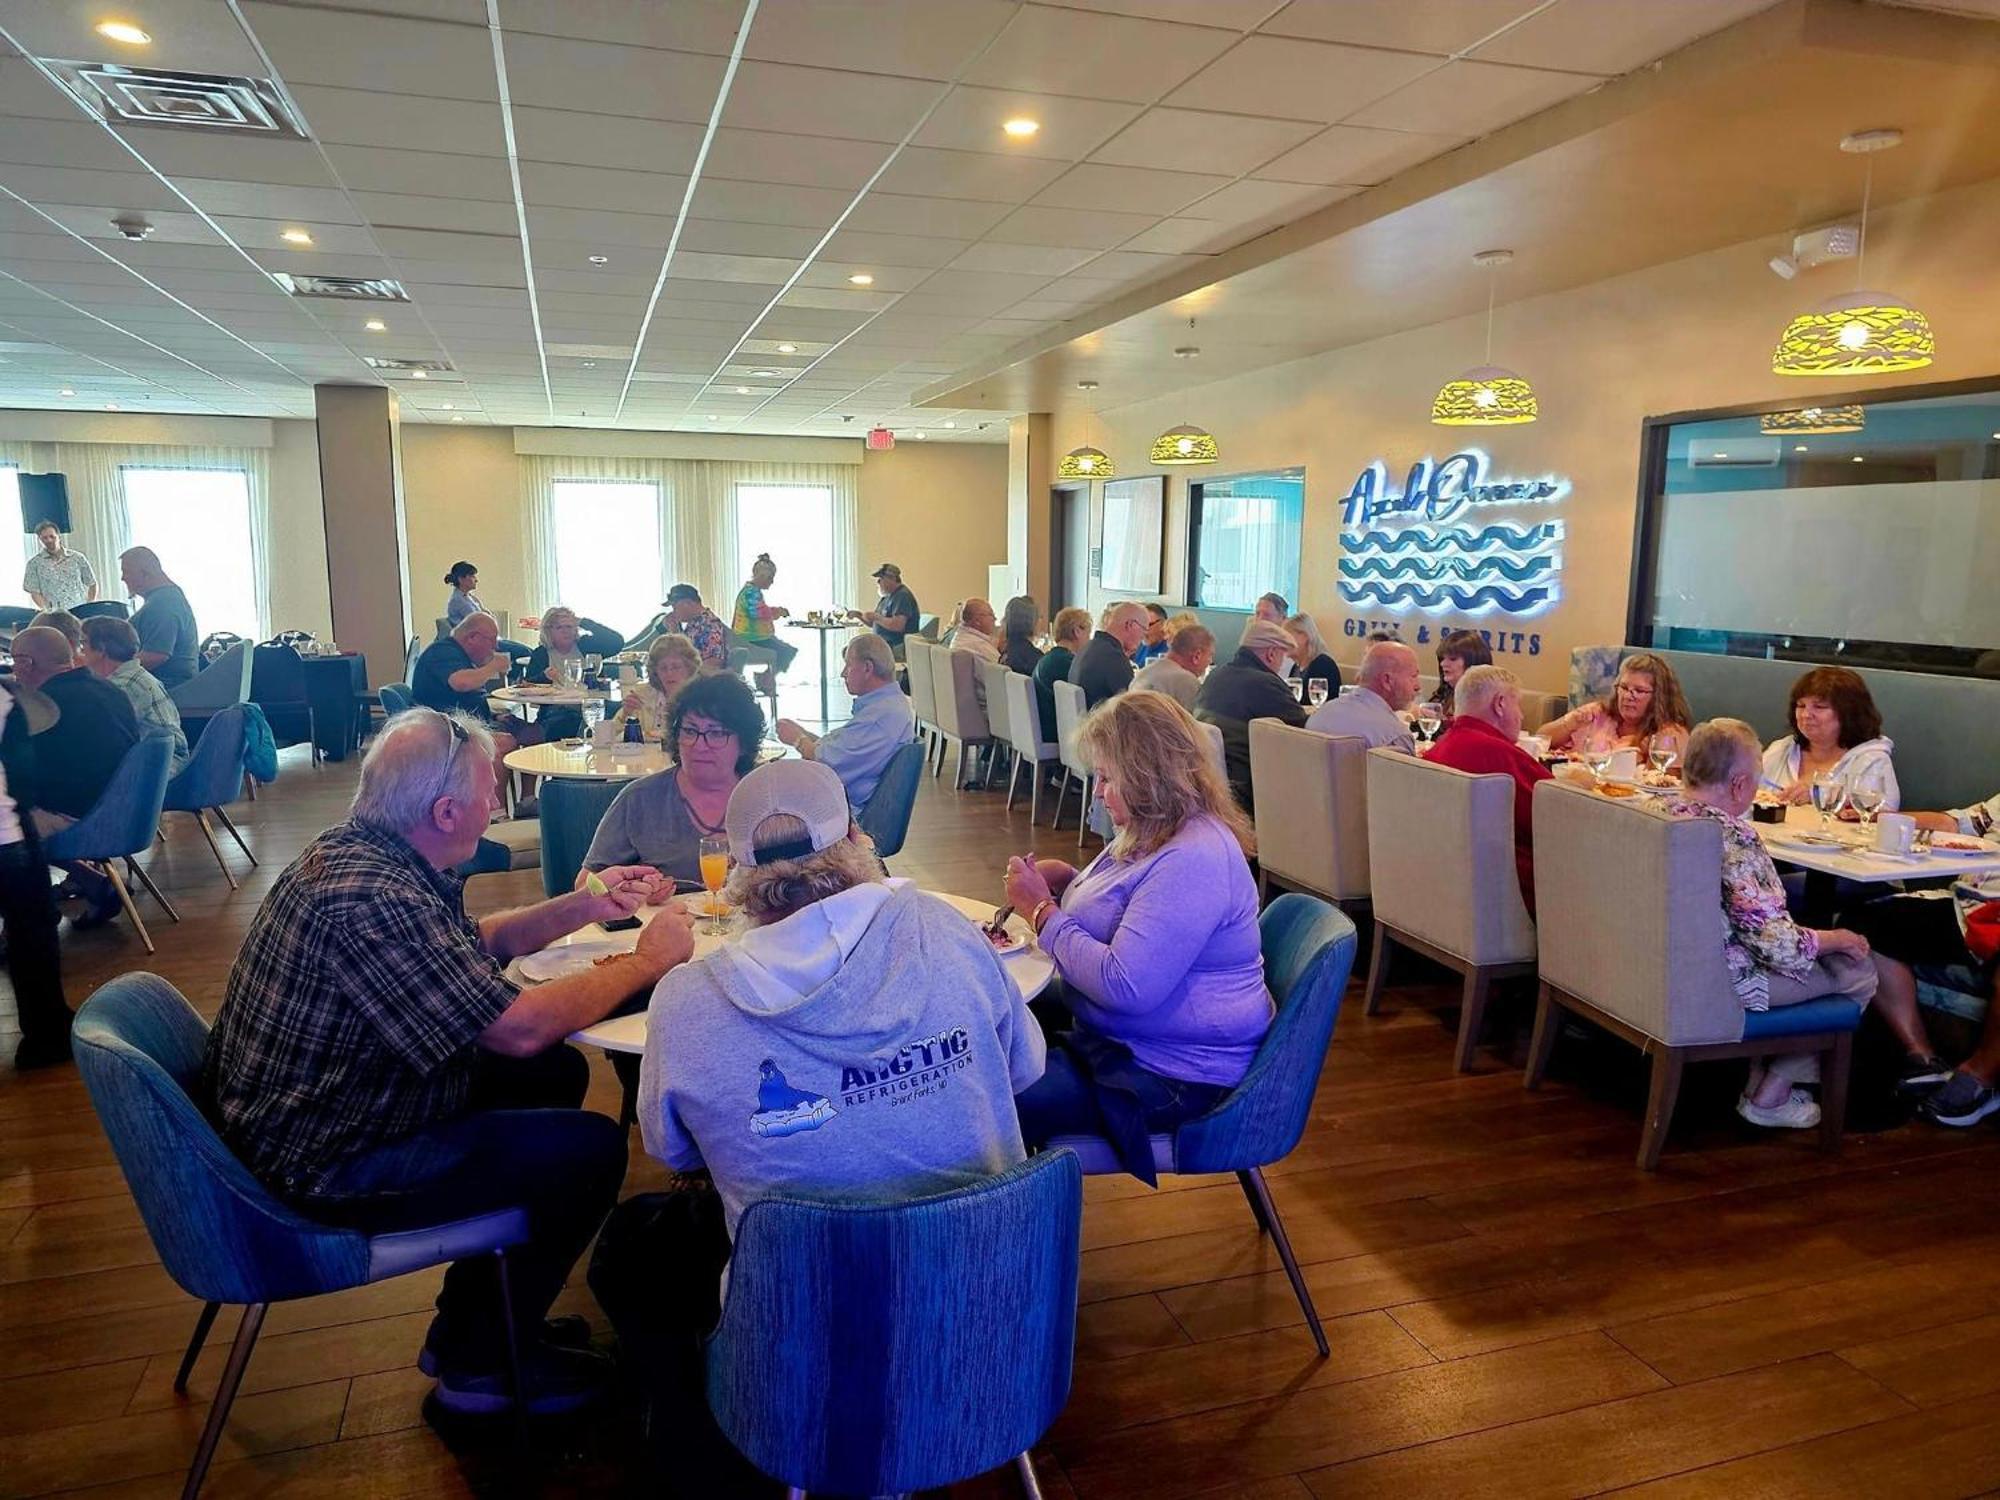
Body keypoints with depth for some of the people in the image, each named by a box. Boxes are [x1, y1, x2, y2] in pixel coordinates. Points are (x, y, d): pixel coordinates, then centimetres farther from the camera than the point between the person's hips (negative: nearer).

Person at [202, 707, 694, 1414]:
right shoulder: (367, 899, -31)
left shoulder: (349, 850, 1)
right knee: (591, 1148, -13)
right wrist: (648, 961, -17)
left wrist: (584, 906, 7)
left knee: (556, 1072, 12)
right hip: (324, 1171, -10)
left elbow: (471, 945, 16)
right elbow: (518, 1028, -30)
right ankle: (483, 1361, 11)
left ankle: (468, 1323, 23)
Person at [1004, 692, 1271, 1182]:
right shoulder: (1154, 834, 8)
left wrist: (1043, 911, -19)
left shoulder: (1194, 861, -25)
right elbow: (1121, 907, 24)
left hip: (1170, 1076, -11)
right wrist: (1069, 883, 3)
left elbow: (1125, 986, -30)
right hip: (1113, 1033, 11)